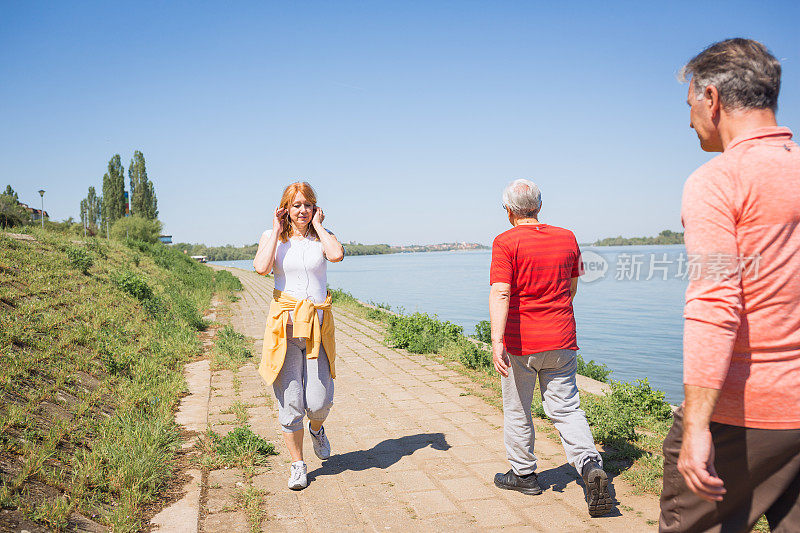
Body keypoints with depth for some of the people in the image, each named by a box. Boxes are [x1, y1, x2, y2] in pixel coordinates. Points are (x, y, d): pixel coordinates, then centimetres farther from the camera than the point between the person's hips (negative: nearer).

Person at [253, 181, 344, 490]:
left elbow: (337, 255, -17)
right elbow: (261, 268, -14)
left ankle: (316, 429, 34)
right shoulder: (271, 237, 6)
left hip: (318, 325, 1)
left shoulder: (322, 236, 7)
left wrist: (317, 224, -4)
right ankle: (297, 465, 21)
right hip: (284, 323, 0)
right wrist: (277, 231, -6)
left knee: (319, 401, -3)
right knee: (290, 401, 2)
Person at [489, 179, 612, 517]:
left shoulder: (506, 242, -9)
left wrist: (497, 340, -28)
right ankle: (590, 464, -9)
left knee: (517, 411, 13)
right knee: (566, 409, 10)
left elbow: (500, 293, -22)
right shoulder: (567, 238, 6)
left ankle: (523, 474, 27)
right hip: (561, 341, 4)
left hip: (520, 342, -4)